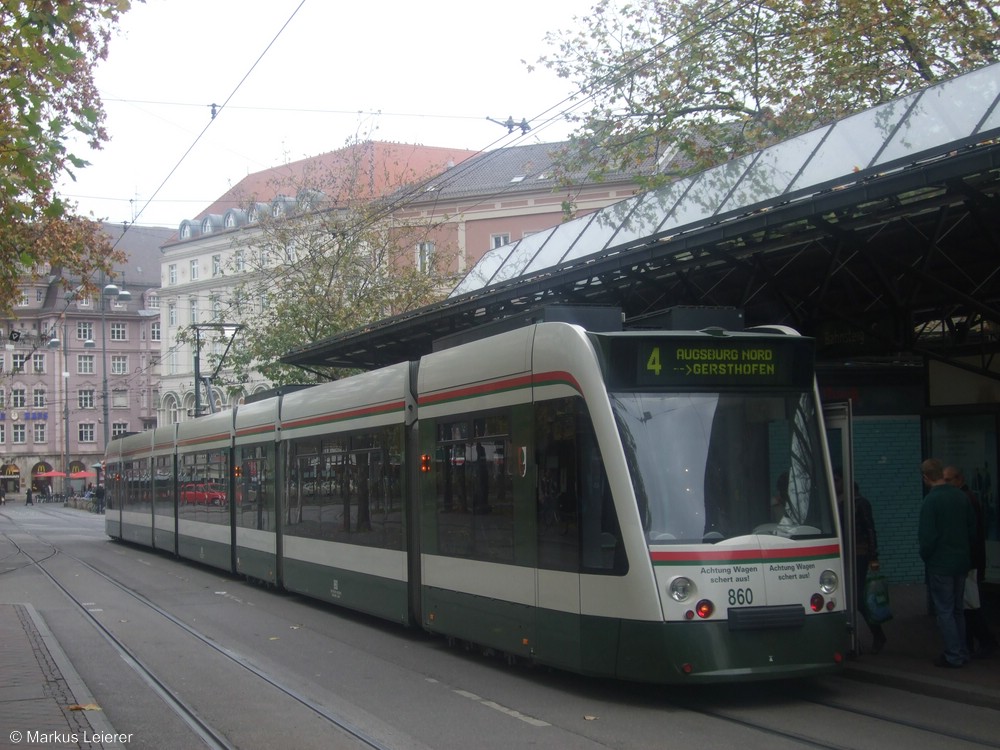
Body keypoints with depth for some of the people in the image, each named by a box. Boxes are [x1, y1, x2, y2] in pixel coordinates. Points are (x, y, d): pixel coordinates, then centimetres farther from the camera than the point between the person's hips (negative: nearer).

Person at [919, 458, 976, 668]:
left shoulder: (931, 500, -17)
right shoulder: (961, 496, 3)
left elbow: (927, 536, -18)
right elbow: (972, 529, 9)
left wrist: (925, 556, -1)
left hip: (940, 564, -7)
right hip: (961, 562, 7)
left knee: (944, 611, 1)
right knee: (958, 609, 17)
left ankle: (954, 656, 1)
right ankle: (962, 652, 21)